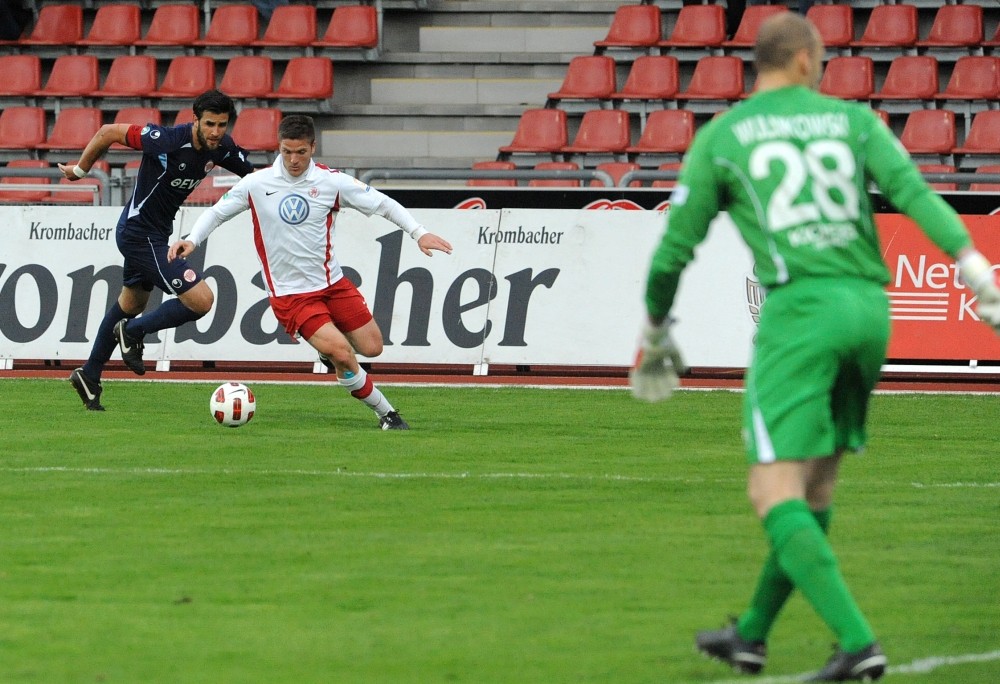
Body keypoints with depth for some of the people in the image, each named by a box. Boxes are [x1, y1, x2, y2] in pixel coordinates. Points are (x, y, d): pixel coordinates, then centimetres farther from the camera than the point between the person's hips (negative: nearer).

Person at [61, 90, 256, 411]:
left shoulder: (222, 149, -6)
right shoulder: (167, 141, -28)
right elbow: (109, 132, -17)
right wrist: (81, 168, -4)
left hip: (157, 233, 9)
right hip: (140, 234, -9)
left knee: (131, 304, 27)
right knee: (201, 300, -16)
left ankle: (89, 376, 44)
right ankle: (133, 333, 4)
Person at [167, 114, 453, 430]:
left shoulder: (332, 182, -6)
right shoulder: (256, 184, -6)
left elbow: (383, 204, -2)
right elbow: (217, 212, 6)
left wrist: (418, 232, -13)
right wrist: (192, 240, -10)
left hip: (332, 282, 3)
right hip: (289, 294, -3)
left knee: (371, 347, 1)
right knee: (342, 353, -18)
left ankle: (332, 352, 35)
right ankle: (385, 412, -1)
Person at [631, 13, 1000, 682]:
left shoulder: (720, 136, 8)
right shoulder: (852, 120, 12)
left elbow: (675, 245, 11)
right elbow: (914, 193, -3)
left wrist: (655, 332, 26)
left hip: (800, 307, -4)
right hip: (868, 306, 5)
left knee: (775, 494, -6)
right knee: (816, 487, 18)